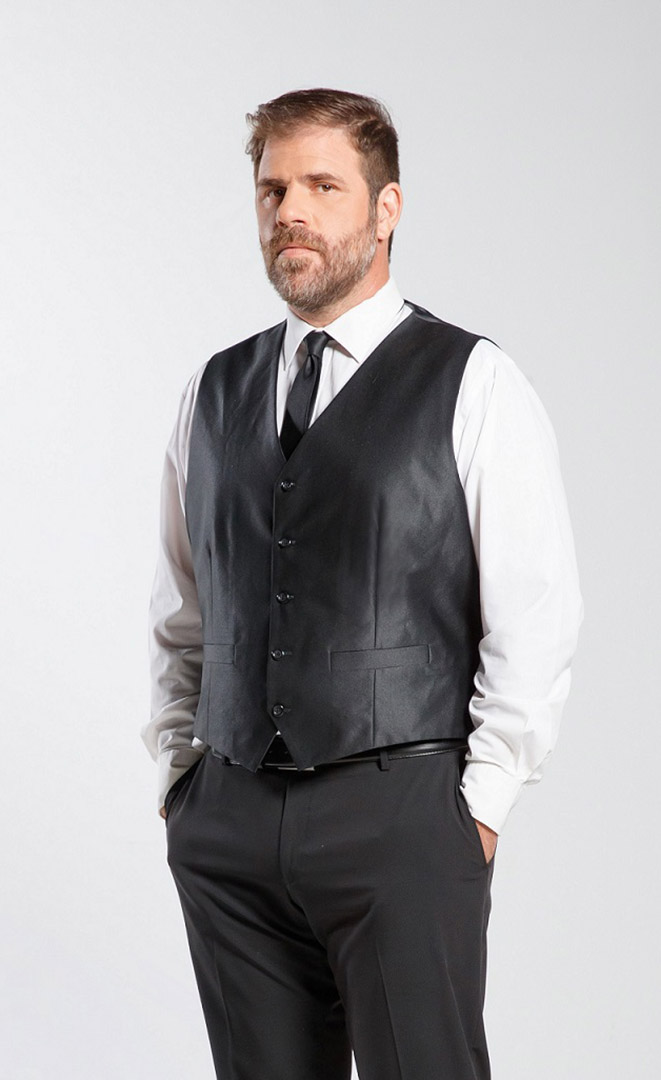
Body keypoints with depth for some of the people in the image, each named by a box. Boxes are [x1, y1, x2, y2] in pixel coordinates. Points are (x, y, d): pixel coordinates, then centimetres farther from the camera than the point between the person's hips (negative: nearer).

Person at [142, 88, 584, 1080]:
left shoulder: (473, 385, -1)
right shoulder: (214, 393, 13)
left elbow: (536, 621, -4)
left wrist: (479, 804, -8)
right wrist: (179, 767, 12)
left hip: (402, 813, -4)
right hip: (228, 819, 4)